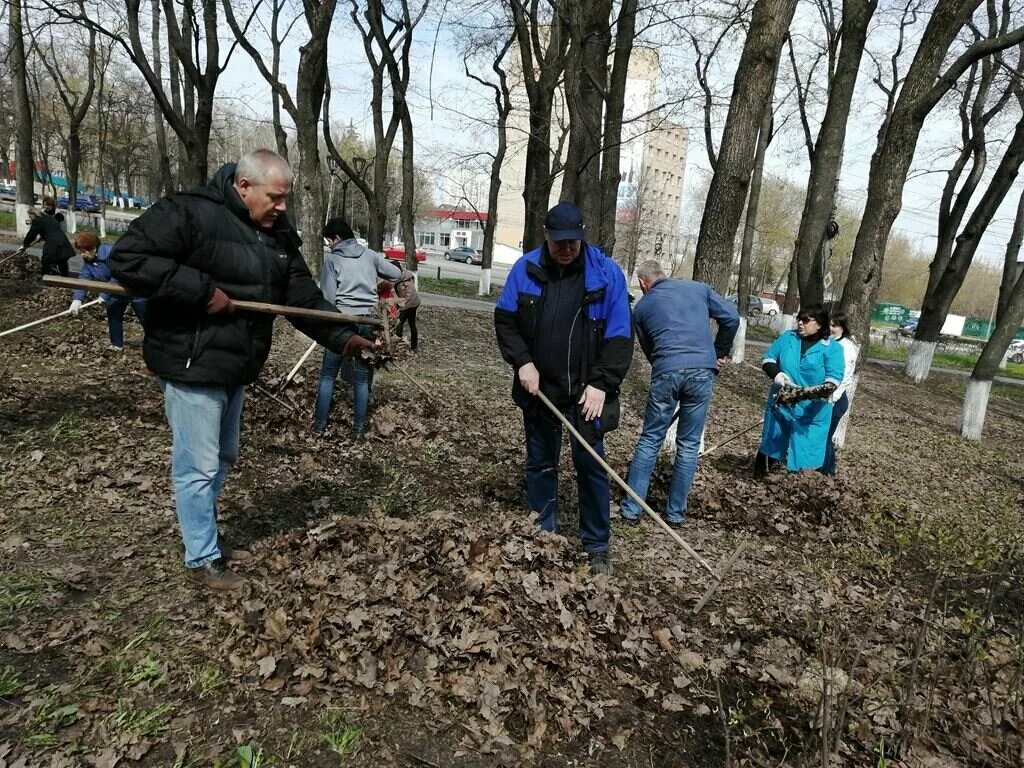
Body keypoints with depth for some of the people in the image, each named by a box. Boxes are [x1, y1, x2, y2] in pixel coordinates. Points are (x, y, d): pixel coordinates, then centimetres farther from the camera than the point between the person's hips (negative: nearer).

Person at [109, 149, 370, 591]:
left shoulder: (279, 235, 6)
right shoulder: (189, 212, -17)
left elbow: (304, 297, 3)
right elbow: (127, 259, -22)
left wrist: (343, 337, -9)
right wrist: (201, 291, -26)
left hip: (235, 365, 9)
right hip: (192, 364, -8)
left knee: (223, 458, 21)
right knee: (199, 466, 1)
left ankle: (202, 535, 41)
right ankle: (202, 560, 19)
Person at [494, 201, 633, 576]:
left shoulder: (606, 273, -9)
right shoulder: (525, 269, -4)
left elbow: (619, 336, -9)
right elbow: (505, 319, 3)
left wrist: (601, 383, -17)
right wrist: (522, 362, -10)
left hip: (586, 391, -2)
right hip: (539, 387, 2)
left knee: (590, 465, 5)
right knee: (540, 462, 14)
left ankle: (597, 545, 19)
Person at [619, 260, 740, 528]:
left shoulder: (642, 306, 16)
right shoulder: (698, 288, 16)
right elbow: (731, 317, 10)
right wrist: (719, 353, 20)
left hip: (666, 373, -1)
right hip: (703, 371, 1)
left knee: (649, 441, 12)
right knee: (689, 445, 11)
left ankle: (631, 509, 15)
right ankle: (675, 513, 18)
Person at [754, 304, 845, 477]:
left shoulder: (832, 348, -6)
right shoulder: (787, 338, 4)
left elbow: (834, 379, -14)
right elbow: (767, 358, 7)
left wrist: (810, 393, -30)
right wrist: (776, 374, -15)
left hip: (811, 410, -3)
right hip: (780, 405, 3)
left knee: (804, 449, 1)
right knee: (770, 442, 14)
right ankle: (759, 476, 29)